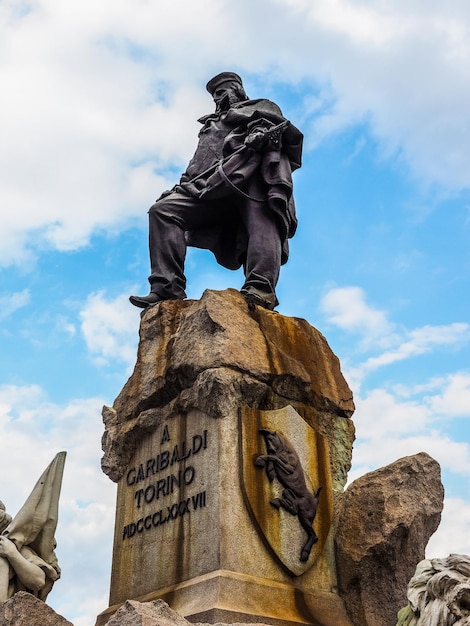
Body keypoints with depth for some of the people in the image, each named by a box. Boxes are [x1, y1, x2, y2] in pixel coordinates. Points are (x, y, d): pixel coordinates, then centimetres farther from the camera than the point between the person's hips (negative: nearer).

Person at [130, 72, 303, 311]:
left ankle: (260, 289, -52)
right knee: (163, 210, -16)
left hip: (251, 171, -4)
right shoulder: (210, 127, 44)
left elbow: (289, 133, 8)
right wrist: (183, 186, 14)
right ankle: (168, 287, -29)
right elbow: (197, 166, 34)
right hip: (213, 184, 5)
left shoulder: (261, 107, 29)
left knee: (260, 222, -33)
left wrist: (264, 133, -14)